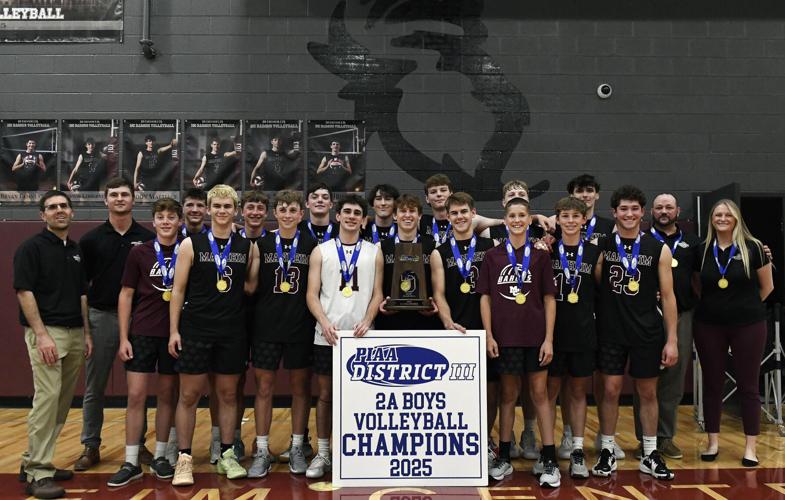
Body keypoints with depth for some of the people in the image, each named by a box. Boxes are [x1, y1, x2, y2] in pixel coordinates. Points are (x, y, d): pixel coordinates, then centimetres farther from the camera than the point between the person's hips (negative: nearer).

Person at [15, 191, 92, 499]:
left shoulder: (76, 250, 16)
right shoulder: (32, 247, -5)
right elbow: (24, 291, -12)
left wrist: (86, 333, 14)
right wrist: (41, 335, -18)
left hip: (74, 334, 7)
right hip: (46, 332, -7)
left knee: (63, 402, 9)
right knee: (47, 398, -12)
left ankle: (35, 461, 22)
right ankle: (37, 473, -4)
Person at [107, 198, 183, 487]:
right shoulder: (139, 253, 1)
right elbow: (126, 295, 2)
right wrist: (124, 338, -3)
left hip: (174, 335, 1)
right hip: (142, 333, 0)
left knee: (167, 396, 9)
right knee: (135, 396, -1)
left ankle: (160, 457, 21)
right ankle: (131, 463, 8)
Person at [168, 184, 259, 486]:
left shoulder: (248, 247, 5)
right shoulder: (191, 244, -1)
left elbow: (252, 287, 13)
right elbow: (178, 290, -2)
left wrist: (239, 283, -8)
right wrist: (174, 331, -7)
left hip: (232, 332, 2)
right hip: (195, 330, -2)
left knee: (228, 394, 10)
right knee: (189, 395, 2)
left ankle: (227, 455, 20)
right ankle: (184, 459, 12)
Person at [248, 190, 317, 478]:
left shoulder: (311, 244, 2)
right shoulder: (262, 244, 3)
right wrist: (253, 318, -1)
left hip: (301, 327, 0)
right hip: (266, 325, 0)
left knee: (300, 387, 7)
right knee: (264, 387, 4)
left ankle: (297, 448, 20)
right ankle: (262, 451, 14)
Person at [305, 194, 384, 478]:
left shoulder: (374, 253, 8)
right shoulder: (321, 251, 5)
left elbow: (377, 294, 6)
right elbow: (312, 294, 0)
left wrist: (367, 322, -11)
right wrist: (325, 322, -15)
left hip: (360, 336, 1)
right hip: (327, 335, 0)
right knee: (325, 394, 6)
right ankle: (322, 454, 16)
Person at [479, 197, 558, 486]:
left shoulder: (540, 256, 2)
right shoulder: (493, 256, 4)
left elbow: (549, 299, 2)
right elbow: (485, 297, 4)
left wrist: (549, 338, -4)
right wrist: (489, 335, -3)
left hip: (535, 336, -1)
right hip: (504, 337, 1)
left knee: (540, 392, 3)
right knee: (508, 394, 9)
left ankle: (548, 461, 10)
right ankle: (503, 458, 19)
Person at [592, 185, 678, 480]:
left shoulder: (658, 249, 1)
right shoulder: (602, 246, 1)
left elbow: (667, 296, 1)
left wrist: (671, 339, -2)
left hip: (647, 332, 0)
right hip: (610, 331, 0)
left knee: (648, 392, 9)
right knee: (610, 390, 3)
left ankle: (650, 456, 21)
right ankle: (607, 451, 16)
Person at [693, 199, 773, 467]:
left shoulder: (753, 248, -4)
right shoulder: (702, 250, 2)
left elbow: (767, 287, 5)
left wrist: (745, 307, 8)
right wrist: (712, 305, 5)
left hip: (748, 325, -2)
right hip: (709, 325, 2)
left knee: (747, 385, 4)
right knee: (712, 384, 7)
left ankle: (750, 447, 13)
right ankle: (713, 442, 18)